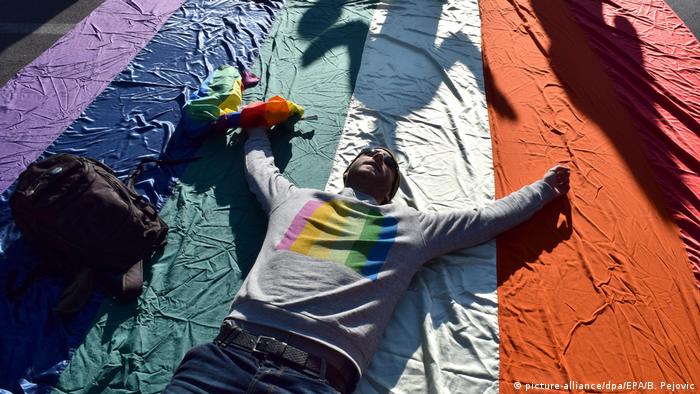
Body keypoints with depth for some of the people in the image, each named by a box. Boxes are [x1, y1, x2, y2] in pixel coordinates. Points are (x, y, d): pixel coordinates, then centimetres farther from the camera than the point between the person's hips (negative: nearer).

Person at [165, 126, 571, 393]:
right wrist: (258, 127, 57)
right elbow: (260, 164, 42)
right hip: (232, 348, 3)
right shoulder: (295, 198, 22)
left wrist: (545, 187, 38)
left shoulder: (413, 226, 18)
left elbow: (487, 218, 28)